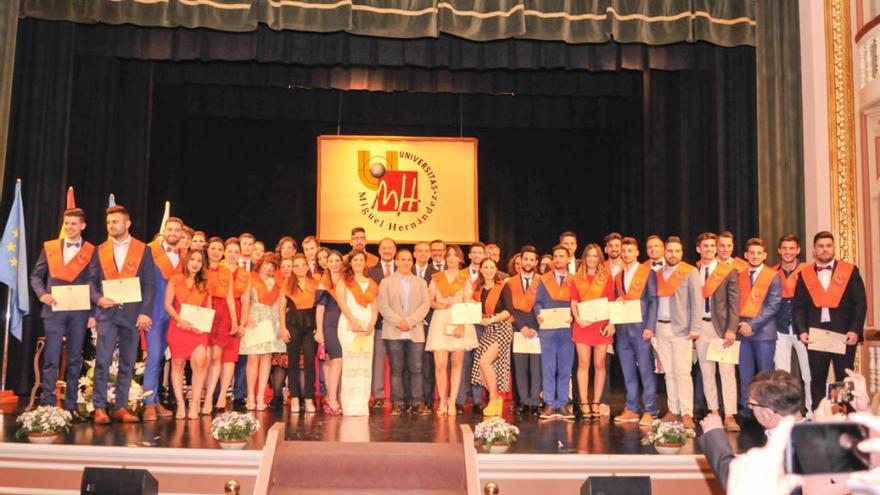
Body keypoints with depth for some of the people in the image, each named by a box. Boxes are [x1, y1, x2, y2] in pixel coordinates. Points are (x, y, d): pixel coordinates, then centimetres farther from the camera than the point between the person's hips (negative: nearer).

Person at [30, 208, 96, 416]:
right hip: (54, 309, 0)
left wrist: (93, 313, -4)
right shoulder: (49, 247, 9)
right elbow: (36, 276, 13)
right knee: (51, 359, -2)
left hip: (79, 312, 0)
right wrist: (42, 294, -6)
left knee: (75, 360, 5)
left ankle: (71, 406, 11)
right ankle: (47, 404, 3)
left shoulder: (91, 251, 4)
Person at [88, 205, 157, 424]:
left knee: (127, 364, 4)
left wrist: (145, 312, -7)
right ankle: (99, 407, 1)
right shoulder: (100, 250, 11)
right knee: (102, 362, -5)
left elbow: (150, 284, 2)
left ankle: (121, 407, 11)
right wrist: (98, 298, -9)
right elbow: (91, 280, 11)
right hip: (107, 313, 1)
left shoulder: (143, 250, 6)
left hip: (132, 313, 0)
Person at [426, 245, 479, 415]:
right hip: (440, 322, 0)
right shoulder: (437, 278, 13)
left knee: (457, 364, 0)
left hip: (460, 323, 0)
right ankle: (442, 401, 4)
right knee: (440, 364, -8)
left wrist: (462, 325, -11)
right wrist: (438, 305, -10)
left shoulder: (465, 279, 8)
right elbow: (429, 300, 11)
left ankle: (452, 402, 4)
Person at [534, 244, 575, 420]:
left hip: (567, 330, 0)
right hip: (548, 329, 0)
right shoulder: (544, 280, 10)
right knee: (548, 368, 0)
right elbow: (538, 302, 7)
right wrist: (538, 314, -12)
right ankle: (549, 405, 5)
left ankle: (562, 405, 10)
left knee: (565, 369, 4)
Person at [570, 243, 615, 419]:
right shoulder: (577, 279, 11)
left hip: (601, 324, -1)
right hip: (582, 324, 1)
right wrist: (577, 318, -10)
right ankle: (584, 404, 1)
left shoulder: (607, 277, 6)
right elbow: (573, 303, 7)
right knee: (583, 364, -2)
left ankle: (596, 404, 7)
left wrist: (611, 323, -9)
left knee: (599, 364, 1)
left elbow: (611, 302, 2)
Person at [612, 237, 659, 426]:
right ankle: (631, 410, 13)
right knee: (628, 373, 8)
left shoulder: (648, 272, 1)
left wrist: (650, 327, -13)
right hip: (622, 330, 5)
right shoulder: (618, 276, 17)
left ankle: (650, 412, 0)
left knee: (646, 371, -4)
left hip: (641, 328, -5)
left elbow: (653, 301, -5)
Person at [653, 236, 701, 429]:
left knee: (682, 372, -9)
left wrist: (695, 328, -12)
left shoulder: (690, 272, -1)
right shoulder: (658, 274, 13)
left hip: (681, 328, -5)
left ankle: (686, 414, -5)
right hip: (661, 327, 5)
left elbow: (697, 301, -6)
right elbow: (655, 300, 13)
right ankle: (673, 411, 13)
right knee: (669, 372, 8)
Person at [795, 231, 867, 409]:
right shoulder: (805, 274, 7)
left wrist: (855, 330, -11)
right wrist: (802, 331, -7)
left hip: (845, 334, -1)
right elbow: (799, 307, 6)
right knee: (817, 380, 7)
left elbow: (860, 303, -1)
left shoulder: (850, 271, 3)